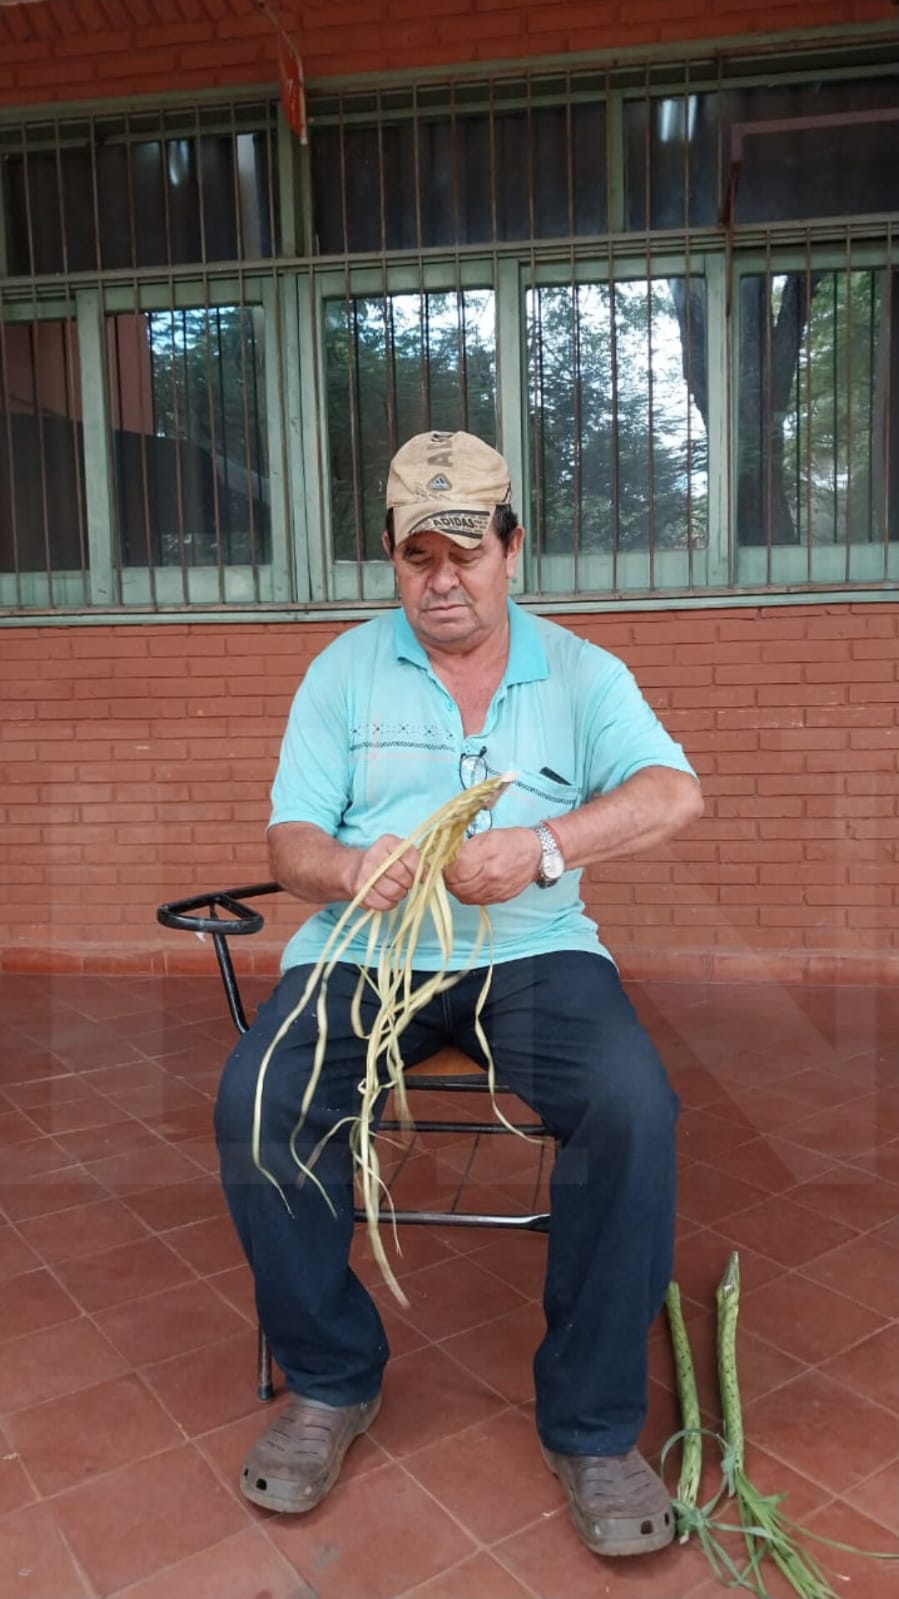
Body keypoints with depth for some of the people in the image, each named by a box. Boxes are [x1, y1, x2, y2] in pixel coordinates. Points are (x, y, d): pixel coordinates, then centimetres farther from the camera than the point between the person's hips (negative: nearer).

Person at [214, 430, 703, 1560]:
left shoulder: (579, 671, 9)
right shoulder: (344, 671, 11)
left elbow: (673, 794, -8)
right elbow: (290, 840, 4)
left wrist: (542, 848, -26)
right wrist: (350, 871, -21)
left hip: (533, 952, 0)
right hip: (361, 952, 1)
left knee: (633, 1108, -28)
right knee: (253, 1103, -25)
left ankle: (590, 1425, -5)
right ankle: (330, 1383, 1)